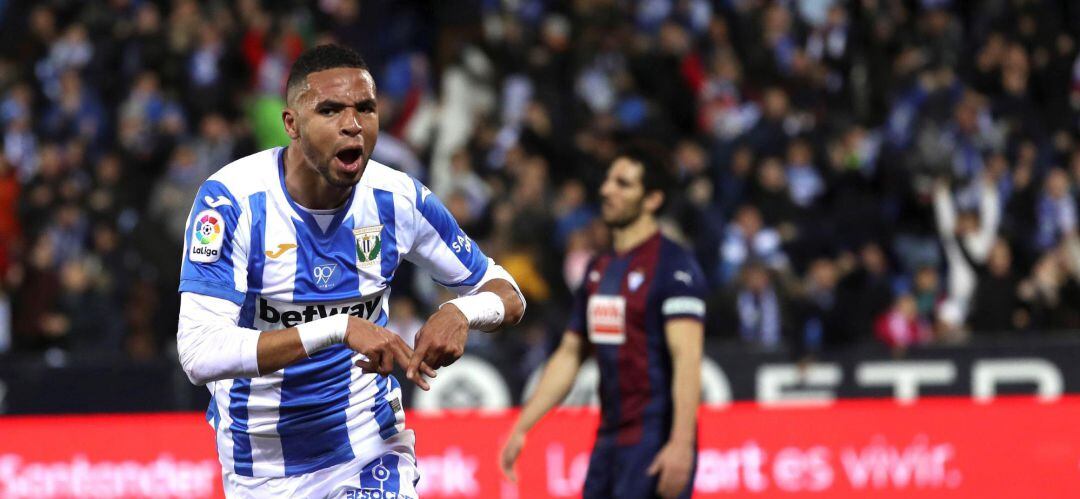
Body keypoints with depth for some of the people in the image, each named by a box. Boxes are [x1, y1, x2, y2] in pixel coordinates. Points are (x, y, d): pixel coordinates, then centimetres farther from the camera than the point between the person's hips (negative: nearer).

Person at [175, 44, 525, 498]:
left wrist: (461, 312, -21)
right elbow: (199, 354, -29)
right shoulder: (231, 200, -19)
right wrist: (339, 329, -37)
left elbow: (508, 296, 3)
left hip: (369, 452, 2)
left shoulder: (397, 199, -8)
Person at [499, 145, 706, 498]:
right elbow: (569, 356, 21)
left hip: (656, 442, -8)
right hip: (610, 440, 8)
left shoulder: (674, 266, -10)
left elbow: (687, 358, -20)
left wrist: (681, 443, -30)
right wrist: (521, 429, 17)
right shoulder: (599, 270, 16)